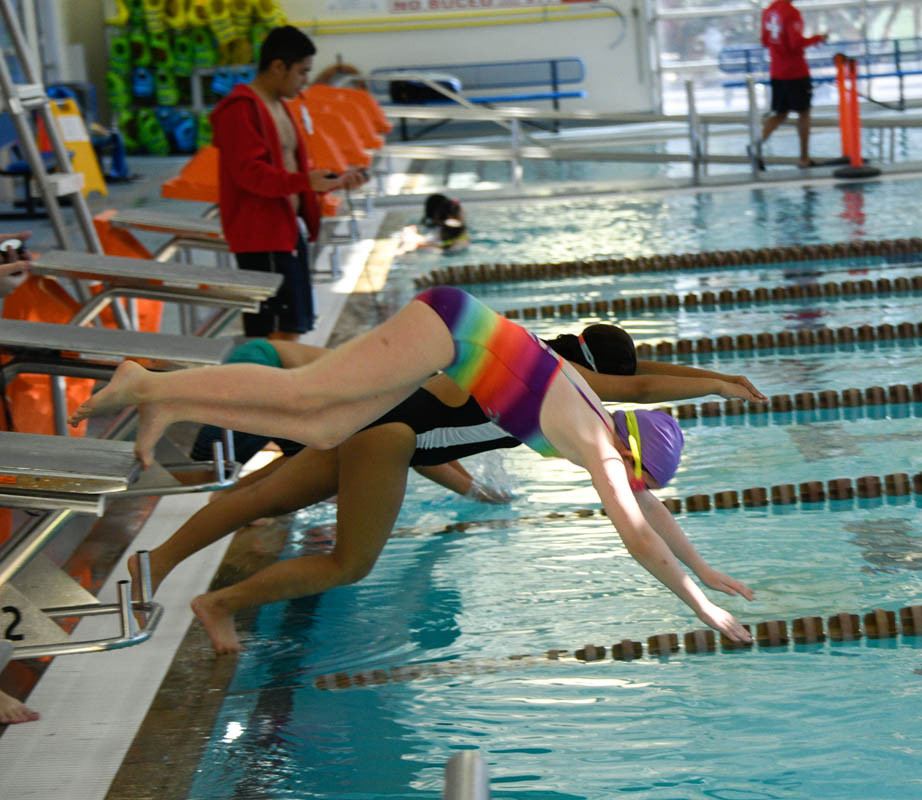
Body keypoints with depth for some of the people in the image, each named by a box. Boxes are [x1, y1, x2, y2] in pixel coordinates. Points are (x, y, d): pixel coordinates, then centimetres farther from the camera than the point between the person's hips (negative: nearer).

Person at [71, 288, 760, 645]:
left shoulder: (607, 430, 14)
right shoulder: (599, 449, -10)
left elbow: (648, 505, 28)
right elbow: (639, 537, -12)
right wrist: (702, 606, -4)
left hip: (456, 330, 8)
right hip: (451, 326, -8)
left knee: (323, 431, 0)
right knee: (301, 396, -13)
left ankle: (170, 411, -4)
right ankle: (146, 384, -16)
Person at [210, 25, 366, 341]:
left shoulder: (277, 107, 20)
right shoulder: (242, 109, -13)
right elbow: (249, 172, -22)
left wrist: (335, 180, 14)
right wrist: (304, 181, -33)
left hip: (288, 230, 11)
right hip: (262, 237, -11)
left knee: (294, 326, 13)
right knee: (280, 333, -13)